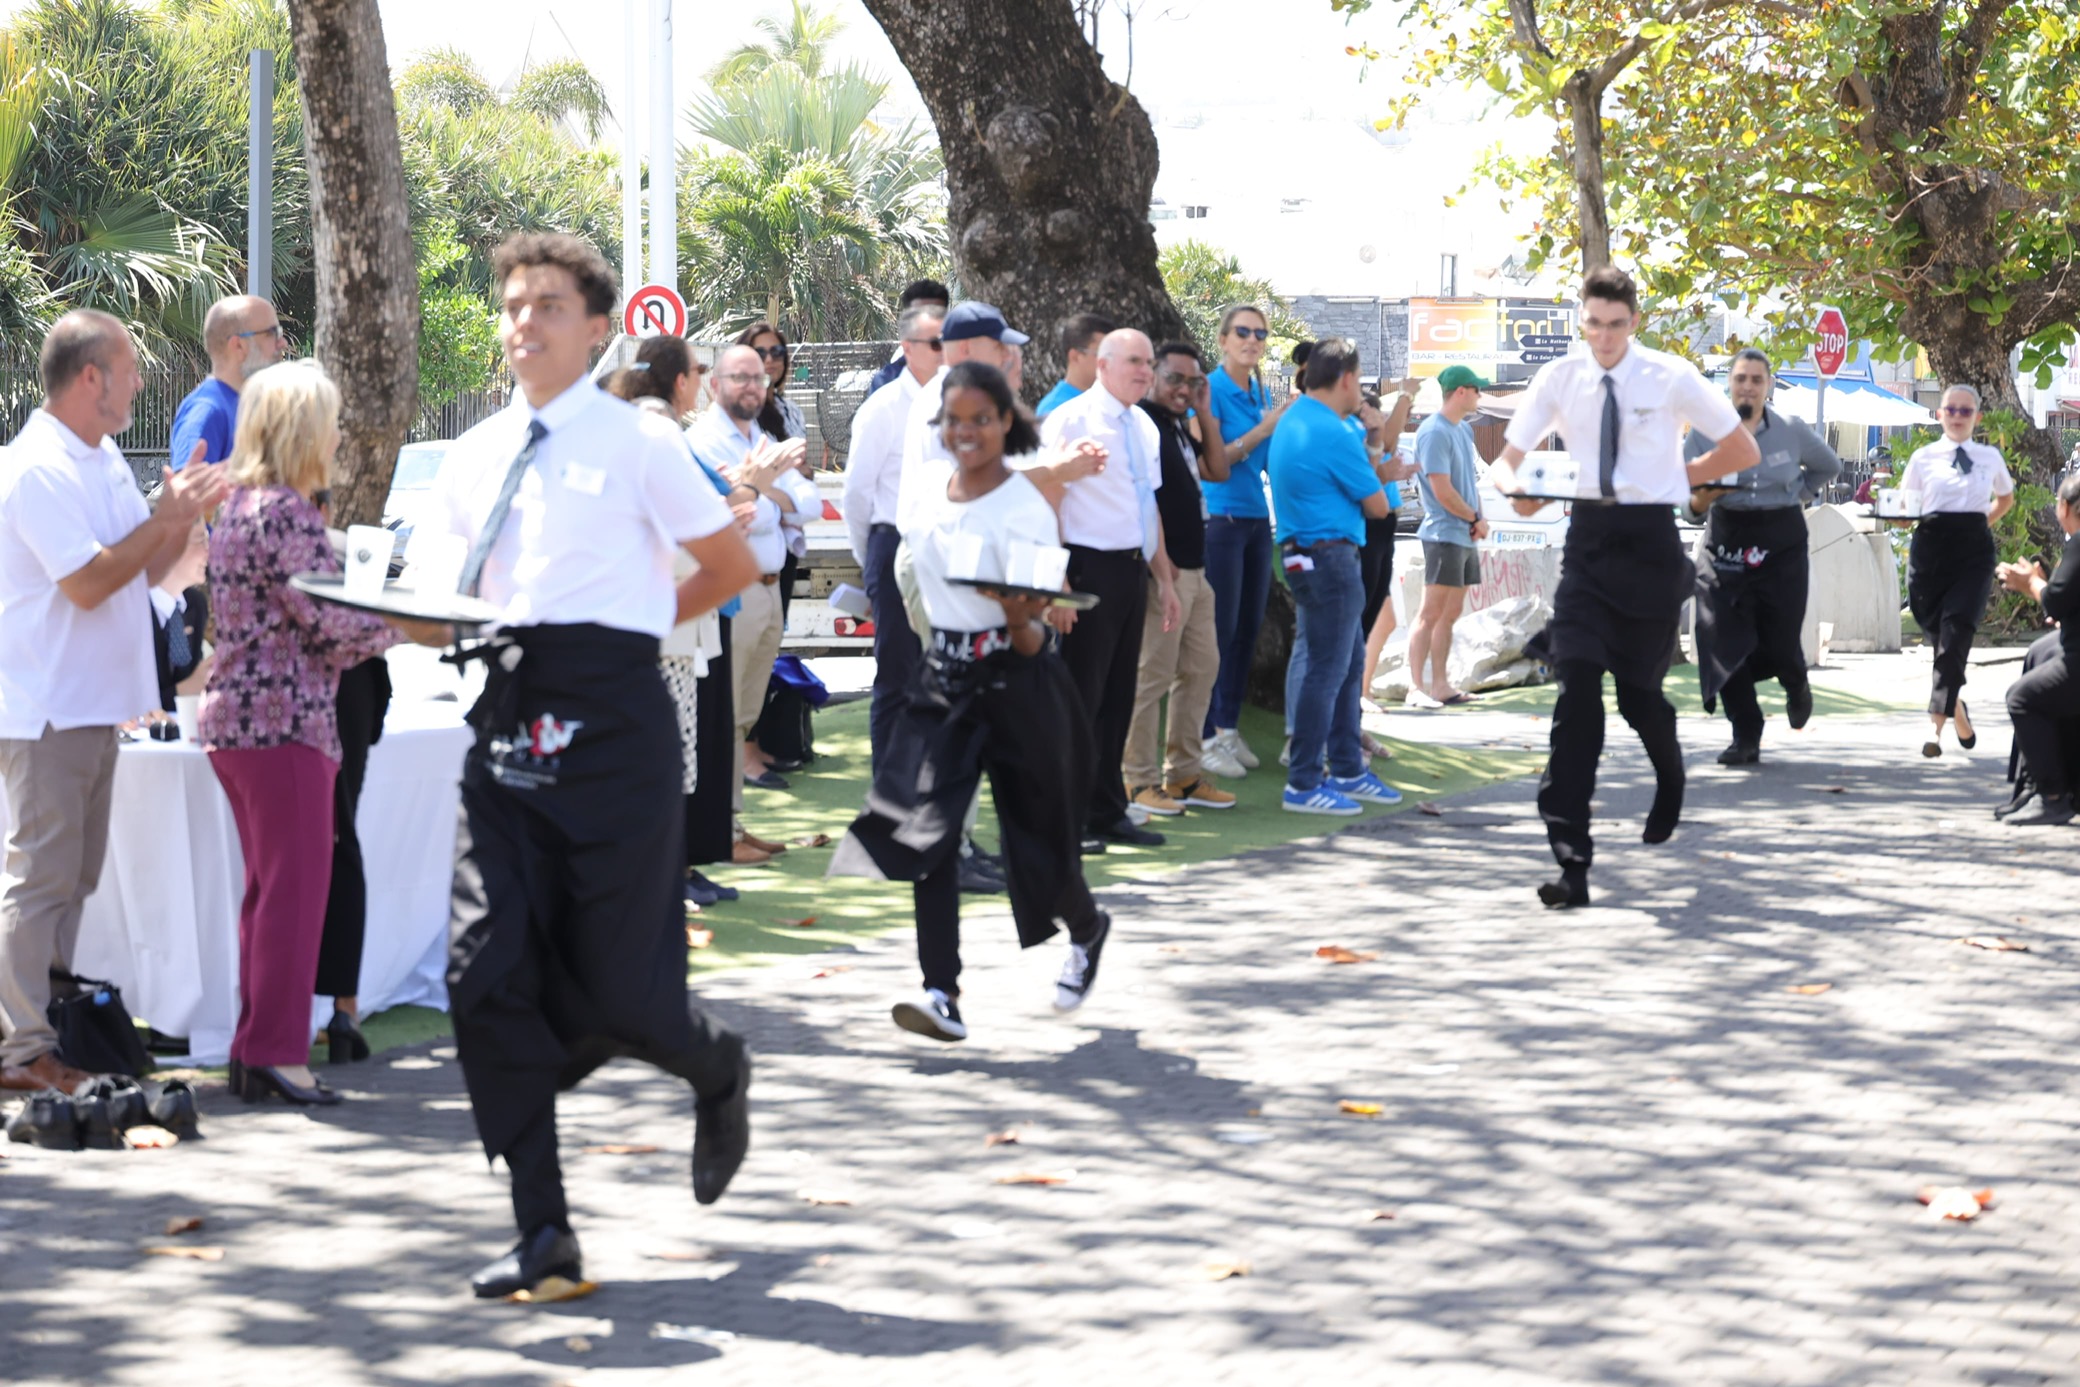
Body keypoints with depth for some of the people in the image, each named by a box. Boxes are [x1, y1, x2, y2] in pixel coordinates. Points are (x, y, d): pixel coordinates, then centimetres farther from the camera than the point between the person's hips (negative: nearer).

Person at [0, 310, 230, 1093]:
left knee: (72, 879, 13)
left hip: (94, 705, 10)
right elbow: (90, 582, -21)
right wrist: (169, 517, -15)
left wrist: (187, 513, 3)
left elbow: (145, 571, 18)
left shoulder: (104, 460, 15)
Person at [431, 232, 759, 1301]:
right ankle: (544, 1234, 1)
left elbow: (732, 567, 6)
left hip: (612, 725, -5)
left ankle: (718, 1069, 34)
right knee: (487, 977, -5)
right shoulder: (474, 458, 14)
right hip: (509, 722, 5)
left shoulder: (636, 443, -1)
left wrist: (631, 628, 5)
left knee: (617, 991, -4)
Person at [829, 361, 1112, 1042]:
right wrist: (939, 638, 13)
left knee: (1037, 835, 5)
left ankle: (1086, 929, 39)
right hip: (942, 678, 4)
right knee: (926, 826, -12)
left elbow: (1032, 639, -13)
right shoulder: (928, 496, 3)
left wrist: (1018, 619, -32)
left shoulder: (1025, 507, -12)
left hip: (1015, 680, -4)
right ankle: (941, 993, -15)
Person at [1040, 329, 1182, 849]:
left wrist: (1165, 580, 22)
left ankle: (1107, 813, 19)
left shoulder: (1145, 428, 15)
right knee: (1080, 697, -6)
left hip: (1132, 570, 8)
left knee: (1118, 695, 12)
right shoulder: (1071, 421, -10)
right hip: (1090, 568, -8)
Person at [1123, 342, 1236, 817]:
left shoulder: (1179, 427, 19)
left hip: (1194, 570, 10)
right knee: (1151, 677, -7)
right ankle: (1139, 781, -2)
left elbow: (1217, 471, 17)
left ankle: (1184, 774, 21)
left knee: (1201, 669, 13)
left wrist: (1205, 412, 10)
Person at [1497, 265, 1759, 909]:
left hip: (1651, 541, -2)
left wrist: (1674, 476, -1)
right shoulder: (1559, 379, 2)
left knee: (1639, 689, 7)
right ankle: (1571, 857, -16)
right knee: (1576, 684, -13)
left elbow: (1743, 451, 2)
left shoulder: (1671, 377, -5)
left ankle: (1670, 783, 46)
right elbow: (1509, 455, 7)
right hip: (1587, 540, 2)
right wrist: (1518, 487, -15)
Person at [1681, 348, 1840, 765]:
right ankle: (1746, 738, 1)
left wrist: (1798, 493, 6)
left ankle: (1797, 688, 37)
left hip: (1782, 543, 0)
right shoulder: (1705, 432, -4)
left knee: (1781, 643, -1)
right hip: (1726, 541, 0)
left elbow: (1829, 466, 20)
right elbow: (1689, 502, -7)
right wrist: (1701, 499, -30)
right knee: (1724, 639, -9)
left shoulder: (1791, 431, 1)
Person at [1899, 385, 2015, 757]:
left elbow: (2005, 499, 27)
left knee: (1955, 637, -18)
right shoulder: (1924, 457, 7)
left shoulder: (1990, 457, 10)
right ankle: (1956, 709, 26)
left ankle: (1936, 724, -22)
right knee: (1937, 634, 1)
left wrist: (1982, 524, 14)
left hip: (1973, 551, -1)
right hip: (1931, 548, 1)